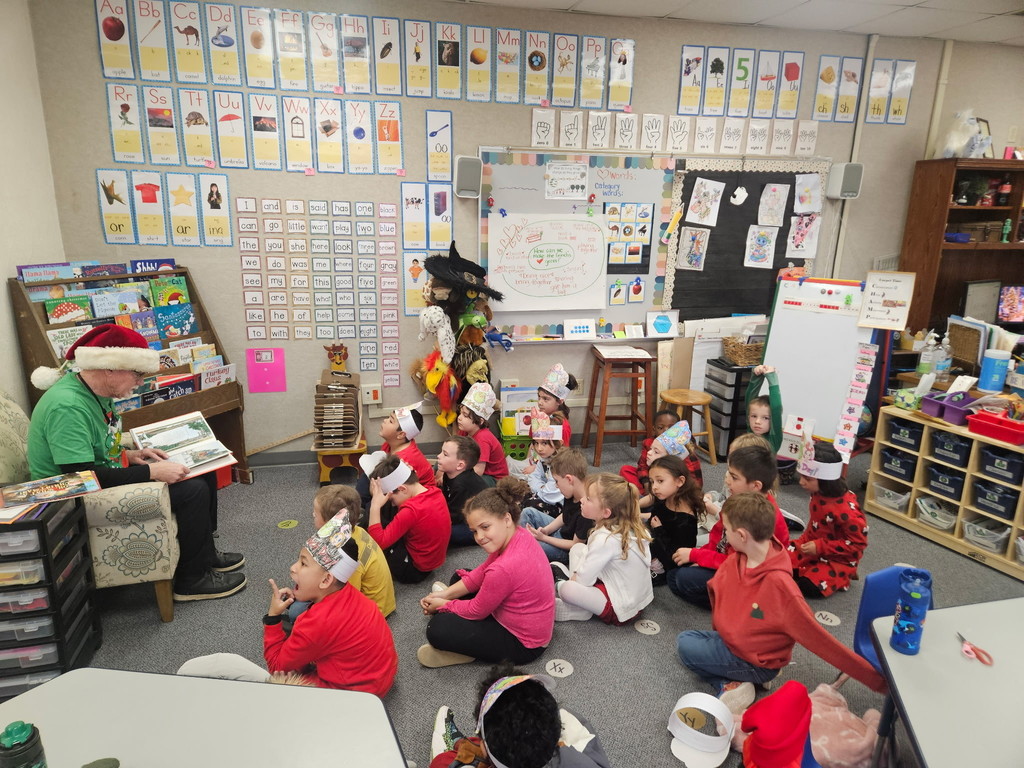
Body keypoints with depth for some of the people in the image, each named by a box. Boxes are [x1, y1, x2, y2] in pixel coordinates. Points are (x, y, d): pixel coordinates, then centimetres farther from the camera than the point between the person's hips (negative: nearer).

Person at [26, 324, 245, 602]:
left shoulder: (94, 392, 3)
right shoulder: (67, 406, -28)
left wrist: (130, 455, 1)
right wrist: (151, 471, -29)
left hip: (107, 481, 10)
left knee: (204, 474, 7)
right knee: (193, 491, -20)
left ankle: (205, 552, 22)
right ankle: (192, 580, -4)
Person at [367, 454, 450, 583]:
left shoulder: (411, 510, -30)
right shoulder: (436, 492, -6)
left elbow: (378, 542, -28)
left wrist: (375, 505, -26)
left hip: (412, 571, -9)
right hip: (432, 561, 9)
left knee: (370, 516, -6)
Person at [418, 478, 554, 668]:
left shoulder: (504, 568, -37)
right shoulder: (520, 534, -11)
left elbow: (477, 611, -18)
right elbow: (482, 573, 3)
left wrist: (442, 604, -1)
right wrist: (446, 594, -3)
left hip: (523, 644, -9)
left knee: (437, 629, -15)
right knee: (459, 577, 17)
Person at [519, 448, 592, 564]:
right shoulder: (572, 495, -10)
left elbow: (576, 545, -24)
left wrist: (544, 537, -21)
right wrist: (546, 530, -9)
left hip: (568, 550, -9)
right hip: (561, 532, 9)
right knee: (528, 512, 8)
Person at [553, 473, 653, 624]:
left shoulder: (606, 539, -28)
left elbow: (582, 580, -21)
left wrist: (572, 578, -1)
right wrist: (576, 576, 0)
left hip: (621, 609, -10)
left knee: (565, 589, -29)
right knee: (577, 548, 10)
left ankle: (580, 611, -1)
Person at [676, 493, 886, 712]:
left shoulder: (778, 583, -35)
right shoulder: (735, 560, -15)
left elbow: (818, 637, -28)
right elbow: (715, 591, 4)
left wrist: (874, 679, -24)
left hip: (756, 662, -7)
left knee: (686, 647, -10)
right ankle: (729, 683, 1)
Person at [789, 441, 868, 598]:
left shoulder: (846, 509, -32)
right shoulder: (818, 494, -8)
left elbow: (857, 544, -24)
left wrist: (820, 547, -26)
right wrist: (805, 540, 0)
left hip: (838, 559, -7)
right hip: (814, 548, 7)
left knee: (808, 587, -21)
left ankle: (840, 577, 5)